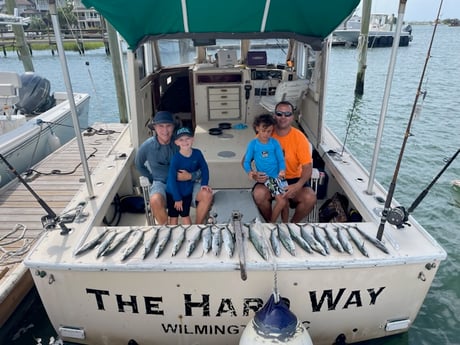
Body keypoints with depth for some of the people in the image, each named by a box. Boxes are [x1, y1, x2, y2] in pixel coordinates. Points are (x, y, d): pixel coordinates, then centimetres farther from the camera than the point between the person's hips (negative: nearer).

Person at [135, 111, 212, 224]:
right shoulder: (147, 146, -10)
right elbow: (139, 165, 12)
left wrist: (190, 176, -24)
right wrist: (152, 179, 4)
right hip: (160, 183, -1)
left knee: (207, 195, -21)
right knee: (155, 200, -36)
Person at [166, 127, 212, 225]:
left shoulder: (197, 153, -12)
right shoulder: (175, 158, -23)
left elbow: (204, 168, 3)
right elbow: (172, 179, -20)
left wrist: (204, 183, -8)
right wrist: (177, 198, -16)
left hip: (187, 191, 2)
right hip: (173, 193, -2)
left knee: (185, 216, 14)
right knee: (173, 217, 13)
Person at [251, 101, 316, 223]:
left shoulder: (299, 137, -8)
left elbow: (308, 166, -11)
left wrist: (298, 186, -30)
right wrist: (253, 174, -23)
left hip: (293, 179, 0)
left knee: (310, 198, -26)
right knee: (258, 194, -31)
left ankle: (292, 224, 6)